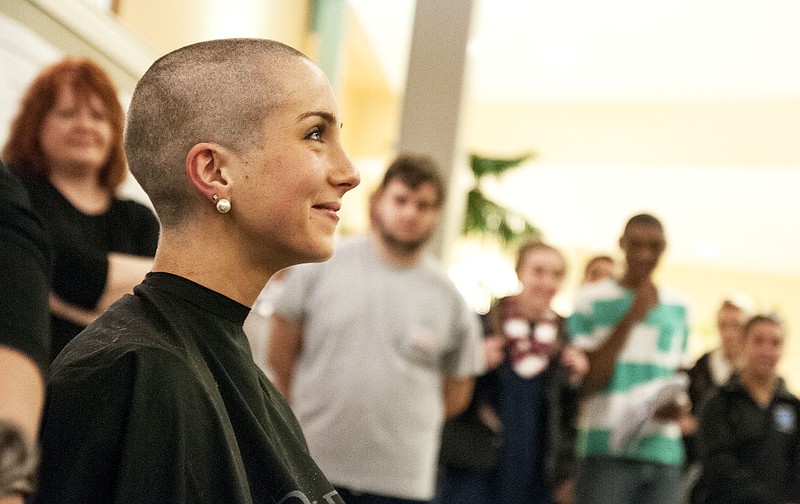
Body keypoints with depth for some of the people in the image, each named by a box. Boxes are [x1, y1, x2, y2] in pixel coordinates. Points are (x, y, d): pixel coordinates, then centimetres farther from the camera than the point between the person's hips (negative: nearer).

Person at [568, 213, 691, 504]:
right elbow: (587, 381, -7)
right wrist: (632, 317, -11)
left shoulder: (677, 308, 15)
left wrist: (676, 406, -1)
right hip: (606, 450, -4)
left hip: (664, 452, 4)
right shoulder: (591, 301, 0)